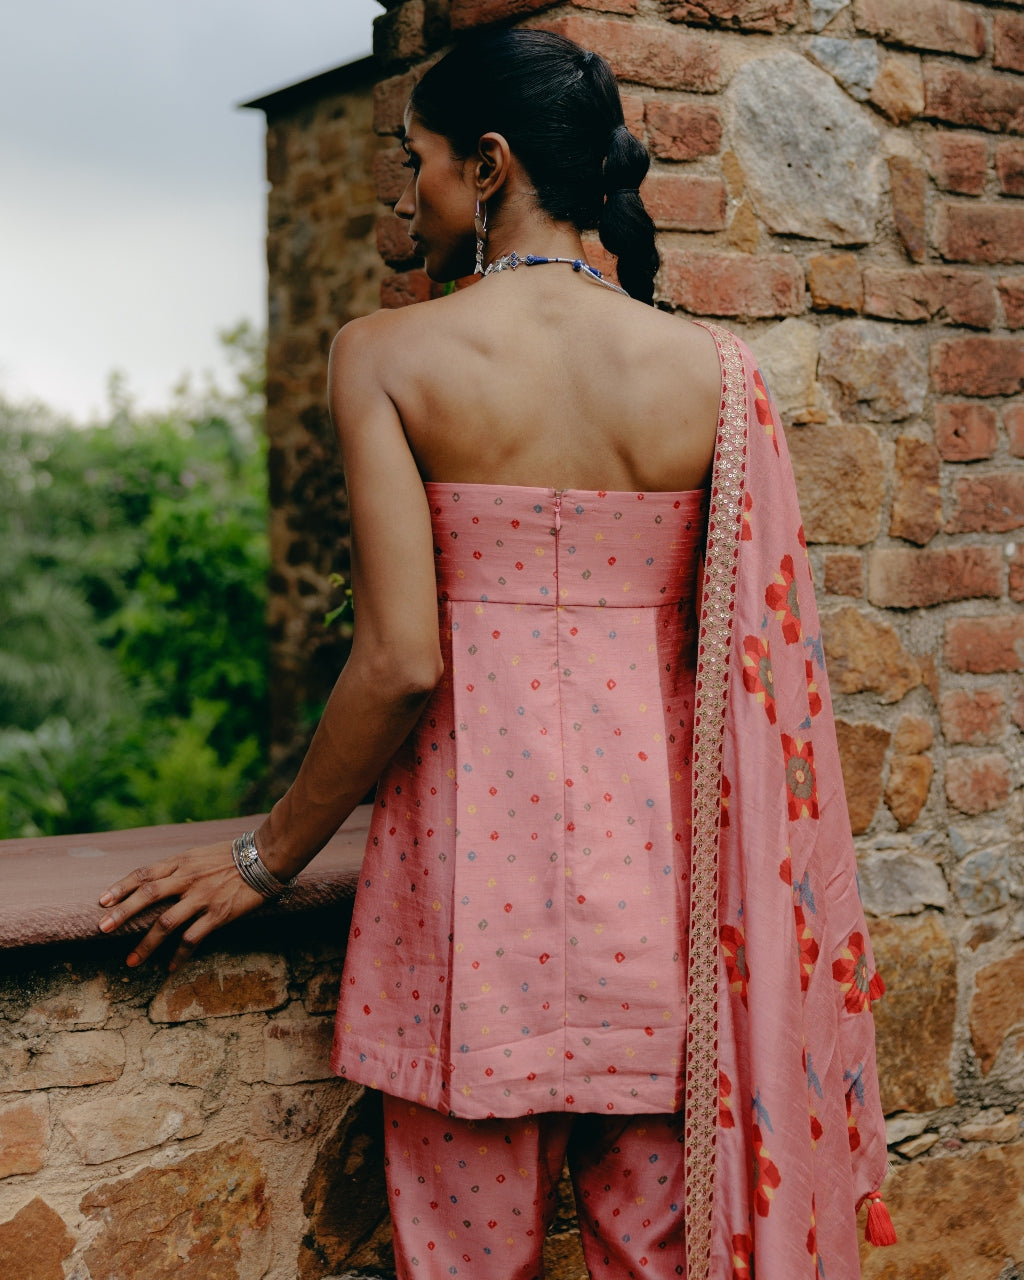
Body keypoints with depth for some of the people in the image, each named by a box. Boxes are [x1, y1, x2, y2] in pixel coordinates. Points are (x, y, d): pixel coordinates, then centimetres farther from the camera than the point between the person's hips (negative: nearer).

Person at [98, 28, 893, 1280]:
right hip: (653, 852, 3)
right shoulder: (712, 368, 0)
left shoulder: (386, 356, -8)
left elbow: (401, 661, -13)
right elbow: (759, 650, 3)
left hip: (479, 842, -3)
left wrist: (266, 857, 0)